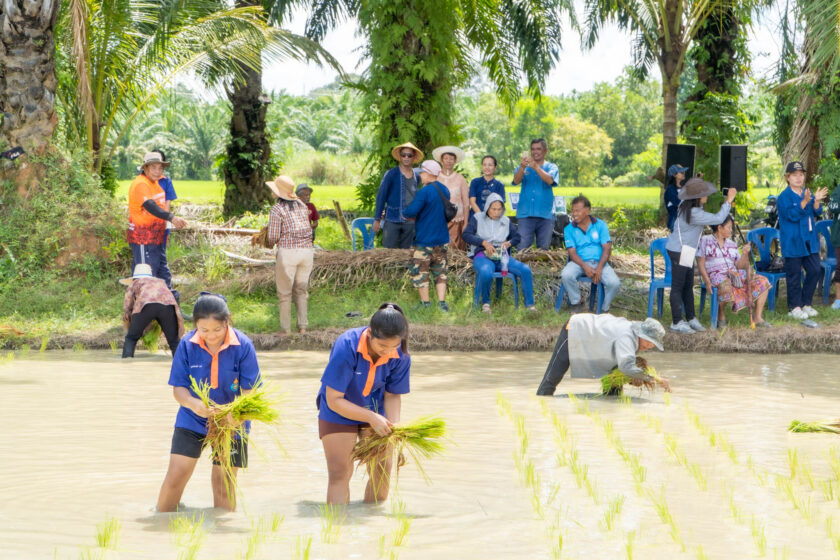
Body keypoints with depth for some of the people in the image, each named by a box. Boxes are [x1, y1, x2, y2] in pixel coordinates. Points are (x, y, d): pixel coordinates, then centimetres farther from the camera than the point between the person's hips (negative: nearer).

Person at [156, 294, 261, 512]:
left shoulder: (243, 346, -15)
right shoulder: (187, 345, -12)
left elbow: (249, 390, -12)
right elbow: (178, 388, -8)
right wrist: (194, 403, -31)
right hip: (191, 421, 1)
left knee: (224, 483, 4)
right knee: (175, 476, -4)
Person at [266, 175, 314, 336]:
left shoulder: (277, 209, -7)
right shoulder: (302, 206, 12)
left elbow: (273, 237, -9)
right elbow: (308, 230, 15)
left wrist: (272, 241, 13)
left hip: (288, 251, -5)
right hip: (307, 250, 5)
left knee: (284, 292, 6)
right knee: (301, 290, 15)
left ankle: (285, 329, 8)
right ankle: (303, 326, 8)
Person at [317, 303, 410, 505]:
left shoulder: (400, 356, -21)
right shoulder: (346, 347, -32)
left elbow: (393, 395, -5)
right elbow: (334, 400, -27)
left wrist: (394, 427, -23)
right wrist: (372, 418, -32)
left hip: (375, 412, 4)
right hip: (338, 412, -4)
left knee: (382, 469, 1)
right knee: (340, 473, -10)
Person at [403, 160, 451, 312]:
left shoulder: (424, 192, -19)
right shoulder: (445, 190, 7)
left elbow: (411, 211, -25)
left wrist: (404, 213, 0)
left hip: (424, 241, -7)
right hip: (442, 240, 7)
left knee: (419, 272, 4)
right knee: (440, 272, 12)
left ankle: (425, 304, 6)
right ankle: (442, 302, 5)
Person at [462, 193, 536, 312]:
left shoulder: (506, 221, 18)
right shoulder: (477, 218, 8)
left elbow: (517, 236, 23)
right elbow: (466, 235, -1)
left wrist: (509, 243, -1)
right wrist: (484, 243, -14)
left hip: (502, 257, 4)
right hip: (482, 256, -4)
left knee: (525, 270, -21)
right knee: (486, 273, -41)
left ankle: (529, 305, -12)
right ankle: (485, 302, -15)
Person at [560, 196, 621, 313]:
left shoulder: (600, 225, 6)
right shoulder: (569, 229, 6)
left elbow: (607, 249, -2)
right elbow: (572, 253, -3)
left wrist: (599, 268, -18)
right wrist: (585, 267, -22)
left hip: (599, 262, 0)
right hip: (579, 262, 0)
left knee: (614, 283, -27)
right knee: (566, 275, -33)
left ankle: (604, 308, 1)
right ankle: (576, 303, -7)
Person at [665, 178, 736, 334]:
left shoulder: (686, 205, 3)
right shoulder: (694, 214, -27)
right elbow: (718, 219, -24)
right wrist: (728, 201, -16)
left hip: (686, 251, 10)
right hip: (680, 251, -10)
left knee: (688, 285, 16)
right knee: (677, 286, -3)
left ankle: (690, 318, 24)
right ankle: (676, 322, 2)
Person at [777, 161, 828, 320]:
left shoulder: (808, 193, 12)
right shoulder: (784, 197, -8)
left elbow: (817, 213, 6)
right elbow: (792, 215, -19)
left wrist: (817, 201, -13)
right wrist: (804, 201, -29)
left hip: (810, 240, 6)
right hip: (792, 242, -6)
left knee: (814, 271, 6)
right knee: (794, 274, -1)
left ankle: (806, 303, 19)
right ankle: (794, 307, 8)